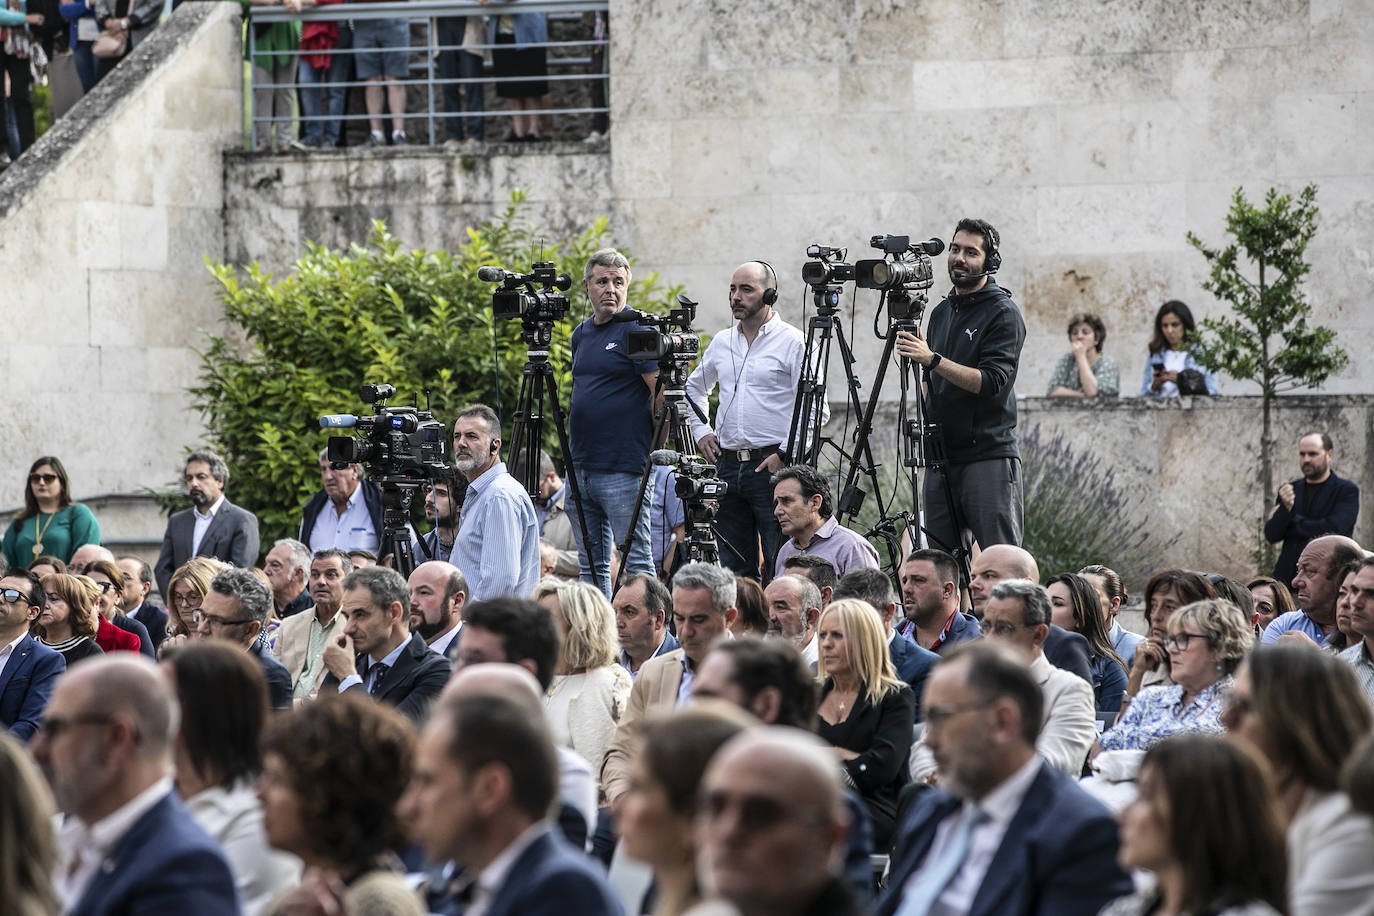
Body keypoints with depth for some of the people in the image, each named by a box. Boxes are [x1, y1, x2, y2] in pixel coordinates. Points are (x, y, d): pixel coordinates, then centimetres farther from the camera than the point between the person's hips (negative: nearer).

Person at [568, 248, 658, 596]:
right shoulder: (581, 334, 16)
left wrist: (657, 446, -11)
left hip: (622, 470, -8)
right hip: (580, 469, 8)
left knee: (636, 563, -6)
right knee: (591, 566, 10)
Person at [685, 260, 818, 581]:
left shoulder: (793, 342, -4)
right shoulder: (721, 343, 15)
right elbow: (695, 388, 32)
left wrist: (785, 453, -14)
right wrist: (701, 430, 18)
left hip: (773, 467, -6)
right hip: (728, 467, 6)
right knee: (734, 569, 7)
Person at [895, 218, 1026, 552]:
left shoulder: (1003, 313, -5)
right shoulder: (942, 311, 18)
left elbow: (991, 381, -18)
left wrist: (932, 360, -23)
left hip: (988, 457, -7)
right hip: (941, 456, 7)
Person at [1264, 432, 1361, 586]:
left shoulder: (1347, 490, 1)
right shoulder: (1290, 489, 14)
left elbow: (1334, 529, -13)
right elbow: (1271, 536, 6)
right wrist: (1286, 507, -14)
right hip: (1288, 577, 4)